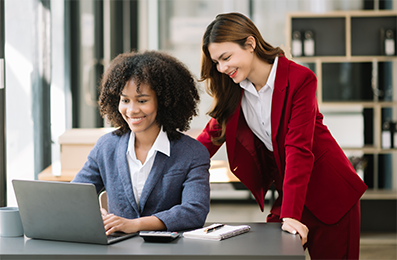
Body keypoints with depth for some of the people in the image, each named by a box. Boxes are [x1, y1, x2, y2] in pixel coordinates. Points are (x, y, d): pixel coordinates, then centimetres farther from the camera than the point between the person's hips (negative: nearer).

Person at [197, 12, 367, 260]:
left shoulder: (300, 79, -21)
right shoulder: (233, 88, -2)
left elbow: (299, 149, -26)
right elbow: (212, 134, 3)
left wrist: (290, 214, -32)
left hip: (328, 191, -5)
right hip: (285, 190, 5)